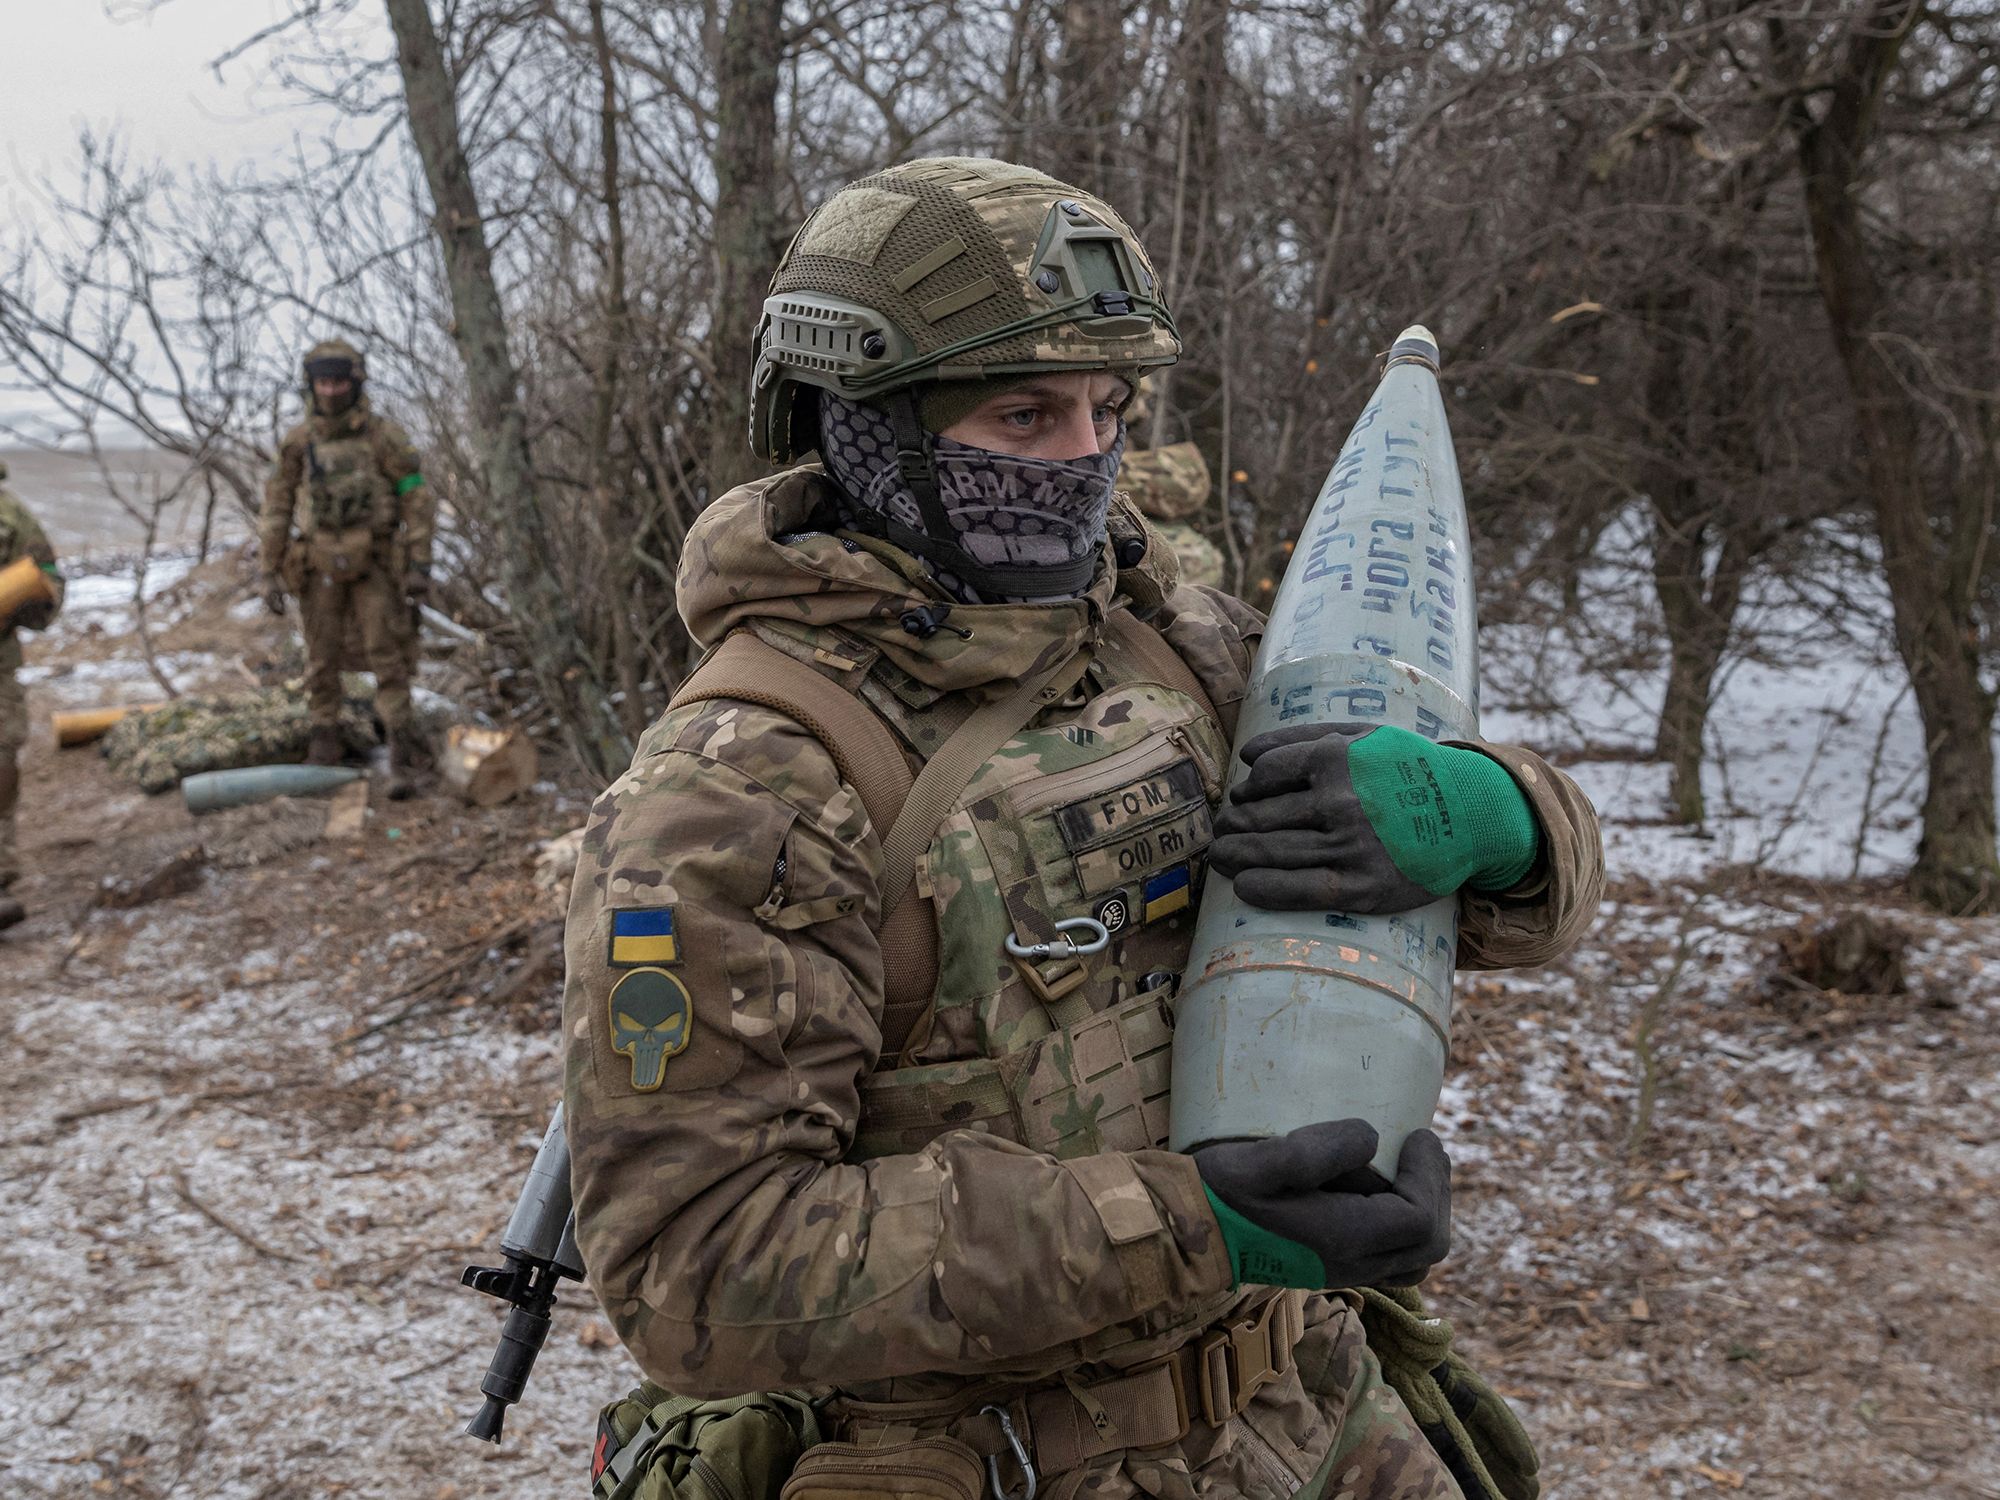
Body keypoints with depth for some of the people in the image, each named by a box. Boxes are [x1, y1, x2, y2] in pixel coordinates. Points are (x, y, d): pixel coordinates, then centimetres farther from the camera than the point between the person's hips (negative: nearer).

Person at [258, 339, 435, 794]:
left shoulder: (384, 436, -7)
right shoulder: (298, 442, 2)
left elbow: (416, 501, -6)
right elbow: (276, 509, 6)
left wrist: (420, 565, -12)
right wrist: (269, 572, 2)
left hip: (373, 565, -2)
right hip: (319, 566, 3)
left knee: (388, 658, -6)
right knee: (322, 658, 7)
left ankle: (401, 756, -4)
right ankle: (324, 745, 21)